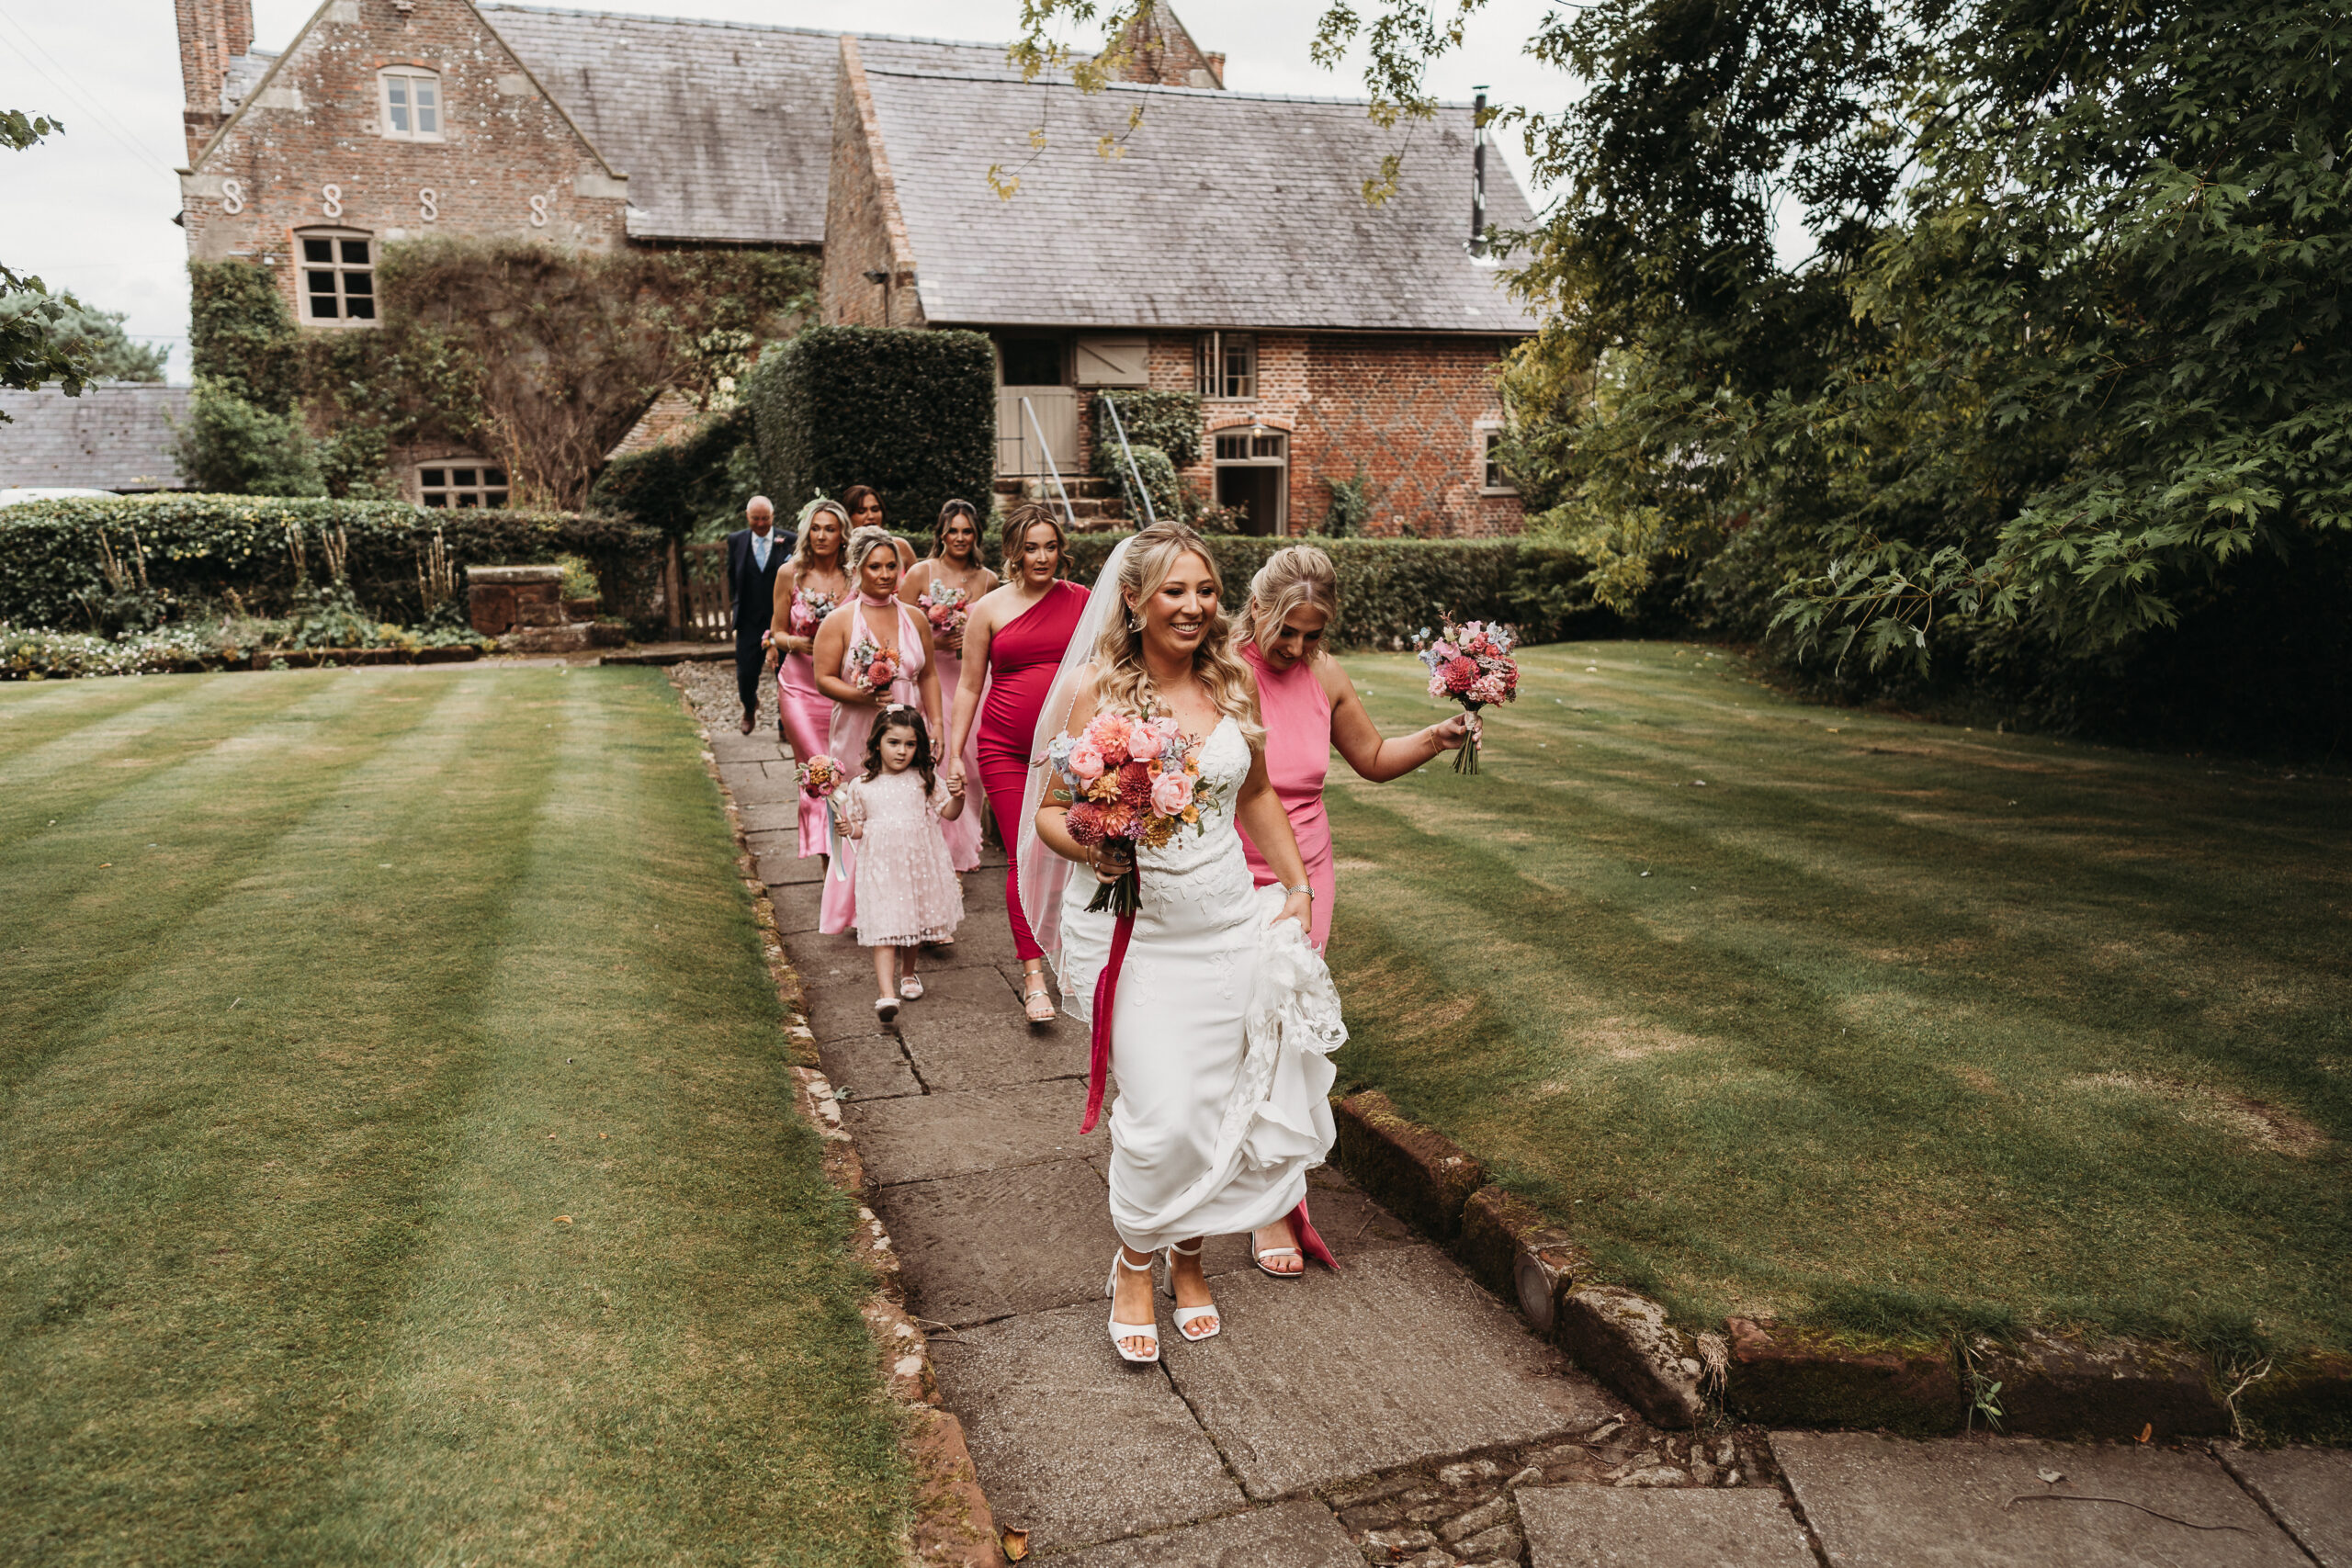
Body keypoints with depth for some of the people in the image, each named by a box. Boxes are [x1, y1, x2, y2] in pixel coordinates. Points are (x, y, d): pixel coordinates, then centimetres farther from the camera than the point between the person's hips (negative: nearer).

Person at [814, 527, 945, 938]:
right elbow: (824, 678, -2)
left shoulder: (915, 619, 11)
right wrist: (861, 696, -19)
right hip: (858, 735, -3)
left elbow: (929, 676, 16)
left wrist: (936, 725, 8)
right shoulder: (839, 621, 0)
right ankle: (863, 912, 11)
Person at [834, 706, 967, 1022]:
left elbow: (949, 813, 4)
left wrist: (957, 796, -15)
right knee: (884, 927, -11)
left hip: (919, 862, 2)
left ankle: (908, 973, 42)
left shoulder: (924, 779, 2)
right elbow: (859, 826, 13)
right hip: (881, 865, -1)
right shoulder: (861, 786, 3)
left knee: (914, 921, 16)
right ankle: (886, 993, -19)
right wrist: (848, 828, -8)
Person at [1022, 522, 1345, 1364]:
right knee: (1163, 1114, -10)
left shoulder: (1233, 679, 3)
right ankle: (1135, 1264, 18)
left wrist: (1297, 886, 14)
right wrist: (1092, 850, -23)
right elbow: (1049, 812, -4)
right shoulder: (1096, 688, -9)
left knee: (1221, 1105, 9)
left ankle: (1188, 1257, 34)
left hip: (1230, 921, 4)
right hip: (1136, 930, -4)